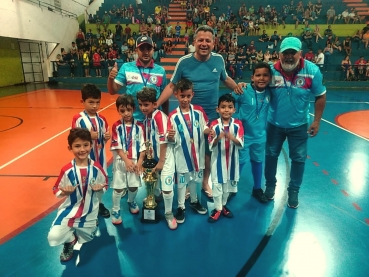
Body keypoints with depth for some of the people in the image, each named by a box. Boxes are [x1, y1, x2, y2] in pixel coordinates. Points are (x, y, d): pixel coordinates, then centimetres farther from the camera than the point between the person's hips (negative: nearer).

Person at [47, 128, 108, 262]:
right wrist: (64, 192, -28)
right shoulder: (67, 170, -18)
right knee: (53, 237, -21)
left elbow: (105, 185, 0)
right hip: (69, 211, -1)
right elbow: (56, 190, -7)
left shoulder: (97, 168, -14)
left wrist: (99, 188, -21)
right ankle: (70, 239, 12)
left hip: (89, 213, 2)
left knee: (85, 239, 20)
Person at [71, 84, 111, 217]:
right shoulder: (78, 119, -11)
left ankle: (99, 204, 38)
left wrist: (107, 137, -12)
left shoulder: (101, 119, 3)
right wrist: (88, 136, -25)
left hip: (100, 155, 4)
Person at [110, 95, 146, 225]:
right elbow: (117, 146, -9)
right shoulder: (116, 126, -6)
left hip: (135, 161, 2)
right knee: (118, 187, 4)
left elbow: (142, 146, -1)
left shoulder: (139, 126, -3)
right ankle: (115, 210, 23)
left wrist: (140, 161, -7)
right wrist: (126, 160, -18)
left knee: (134, 185, 12)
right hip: (120, 161, -1)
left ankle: (131, 202, 42)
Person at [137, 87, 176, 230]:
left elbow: (163, 140, -20)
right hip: (154, 158, 7)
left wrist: (161, 161, -16)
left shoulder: (159, 116, -19)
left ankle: (169, 214, 18)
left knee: (167, 187, -4)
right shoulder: (146, 119, 4)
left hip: (165, 157, -7)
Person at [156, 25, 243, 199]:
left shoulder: (218, 60, -2)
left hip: (211, 114, 2)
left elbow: (225, 78, 15)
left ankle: (205, 182, 36)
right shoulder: (184, 62, -9)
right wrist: (156, 104, -15)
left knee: (208, 150, 15)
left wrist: (236, 87, -5)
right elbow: (171, 86, -5)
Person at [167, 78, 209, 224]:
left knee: (195, 178, 21)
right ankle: (181, 207, 28)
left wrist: (208, 130, -17)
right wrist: (170, 137, -33)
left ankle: (194, 201, 44)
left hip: (197, 153, 3)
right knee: (181, 181, 11)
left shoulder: (199, 111, -5)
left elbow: (205, 128, 5)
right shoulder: (173, 116, -12)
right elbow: (173, 141, -12)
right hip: (181, 154, -3)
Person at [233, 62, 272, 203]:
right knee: (239, 162, 8)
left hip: (260, 135, 4)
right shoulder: (243, 91, -21)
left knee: (257, 161, 19)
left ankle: (257, 189, 39)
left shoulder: (269, 92, -7)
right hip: (243, 134, -4)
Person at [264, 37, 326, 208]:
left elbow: (320, 96, -6)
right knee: (271, 155, 15)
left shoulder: (312, 71, -16)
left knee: (298, 159, 11)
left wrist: (317, 121, -8)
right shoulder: (272, 70, -16)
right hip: (275, 123, 1)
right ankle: (270, 185, 38)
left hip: (299, 125, 0)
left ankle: (294, 191, 32)